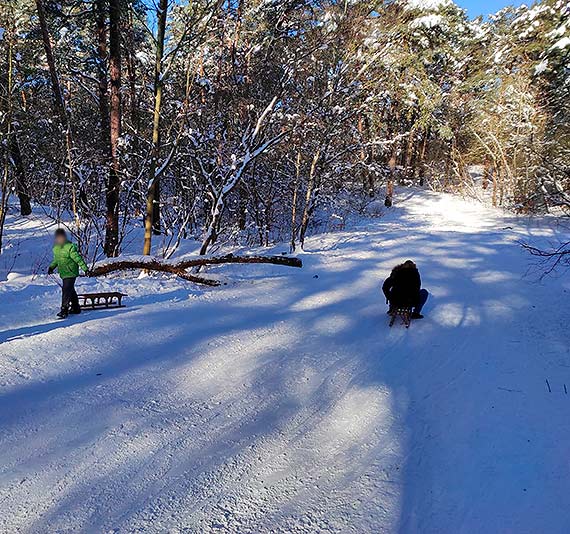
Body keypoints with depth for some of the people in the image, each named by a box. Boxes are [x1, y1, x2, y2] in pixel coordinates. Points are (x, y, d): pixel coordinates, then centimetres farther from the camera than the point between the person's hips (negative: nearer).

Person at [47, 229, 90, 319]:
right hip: (63, 274, 8)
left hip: (71, 273, -8)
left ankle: (64, 310, -12)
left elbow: (78, 259, -18)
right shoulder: (56, 248, 9)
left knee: (66, 290, -14)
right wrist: (51, 267, 12)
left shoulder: (70, 247, -16)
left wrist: (85, 268, -20)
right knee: (71, 290, 17)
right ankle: (76, 308, 29)